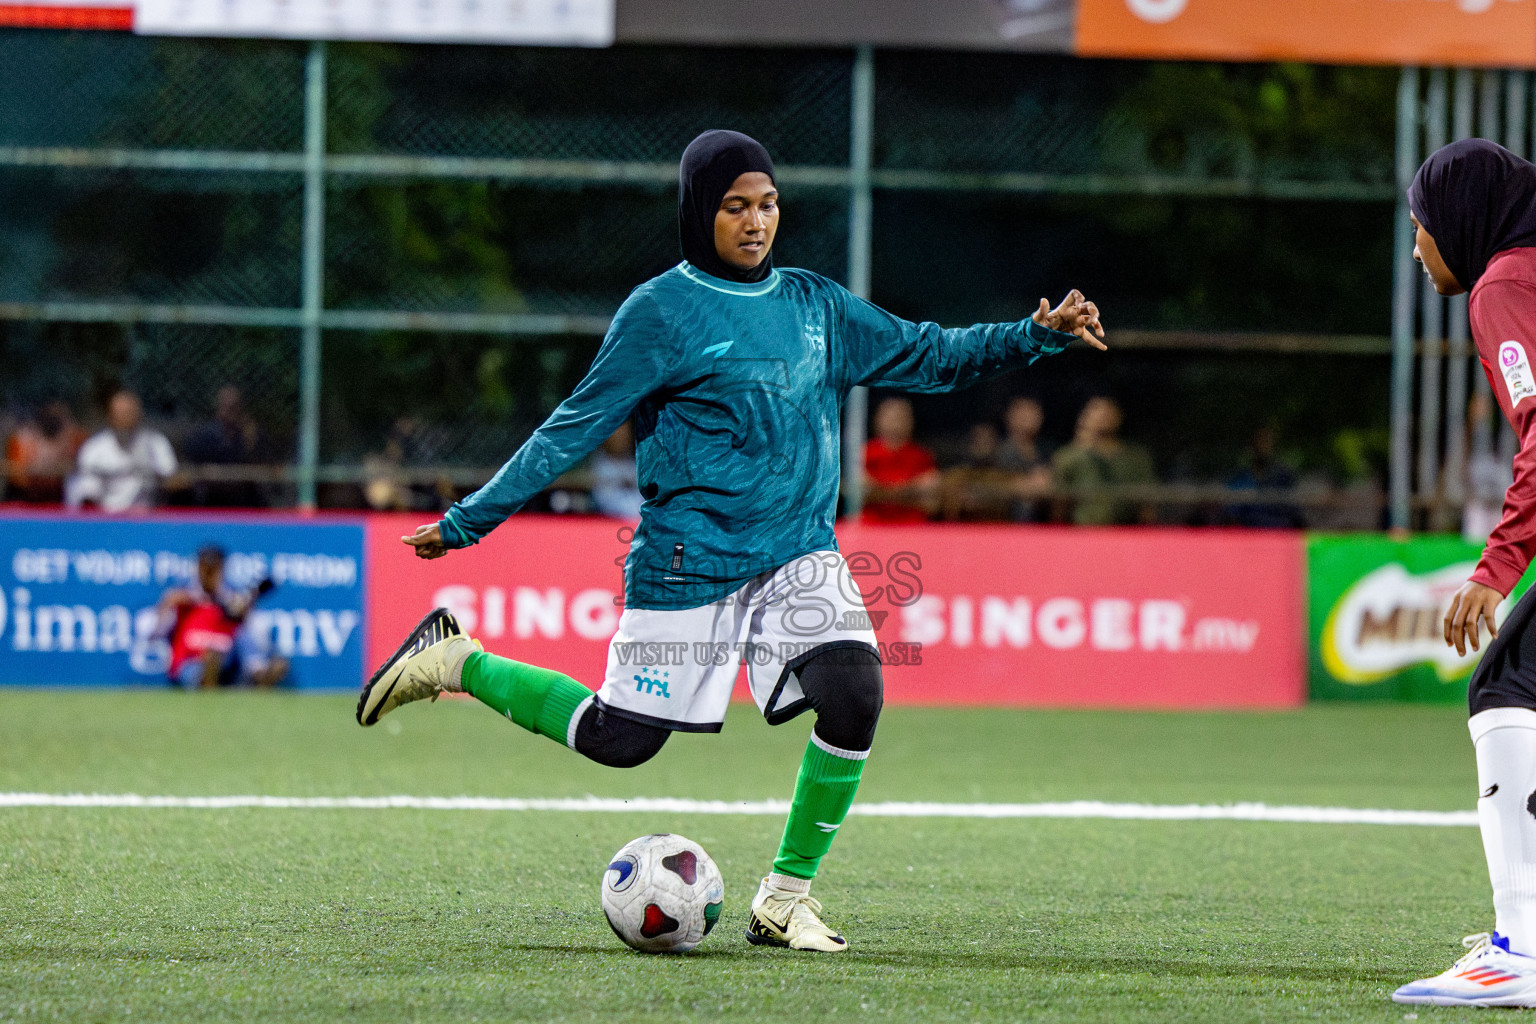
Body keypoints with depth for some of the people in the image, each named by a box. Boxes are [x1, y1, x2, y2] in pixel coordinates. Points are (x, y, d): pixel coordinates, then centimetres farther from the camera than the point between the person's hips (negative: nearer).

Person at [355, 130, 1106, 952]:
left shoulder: (816, 306, 9)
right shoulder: (662, 311, -7)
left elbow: (927, 356, 14)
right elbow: (575, 428, -4)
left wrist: (1037, 336, 1)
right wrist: (466, 522, -5)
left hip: (798, 554, 4)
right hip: (688, 564, -4)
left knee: (852, 693, -20)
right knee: (618, 739, 0)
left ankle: (786, 896, -5)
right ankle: (456, 662, 25)